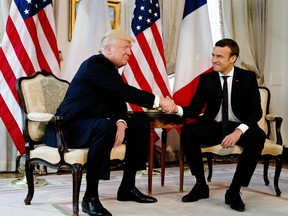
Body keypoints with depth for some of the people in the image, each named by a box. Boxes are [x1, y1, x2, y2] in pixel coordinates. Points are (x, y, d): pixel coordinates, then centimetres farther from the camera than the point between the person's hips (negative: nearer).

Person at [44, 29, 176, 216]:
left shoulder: (111, 69, 12)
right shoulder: (95, 64, -16)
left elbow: (119, 101, 3)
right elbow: (124, 92, -27)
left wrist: (121, 123, -18)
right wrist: (158, 101, -28)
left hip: (93, 125, 10)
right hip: (70, 128, -10)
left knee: (142, 124, 5)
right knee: (106, 127, -39)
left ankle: (127, 187, 9)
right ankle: (90, 197, -28)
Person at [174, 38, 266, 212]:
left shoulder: (248, 77, -4)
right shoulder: (206, 78, 0)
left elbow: (256, 111, -13)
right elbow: (195, 109, -4)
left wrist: (239, 131, -32)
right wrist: (177, 108, -28)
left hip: (239, 127, -1)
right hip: (213, 126, 2)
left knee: (258, 136, -34)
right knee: (187, 132, -27)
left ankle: (234, 190, -21)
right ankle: (201, 185, -11)